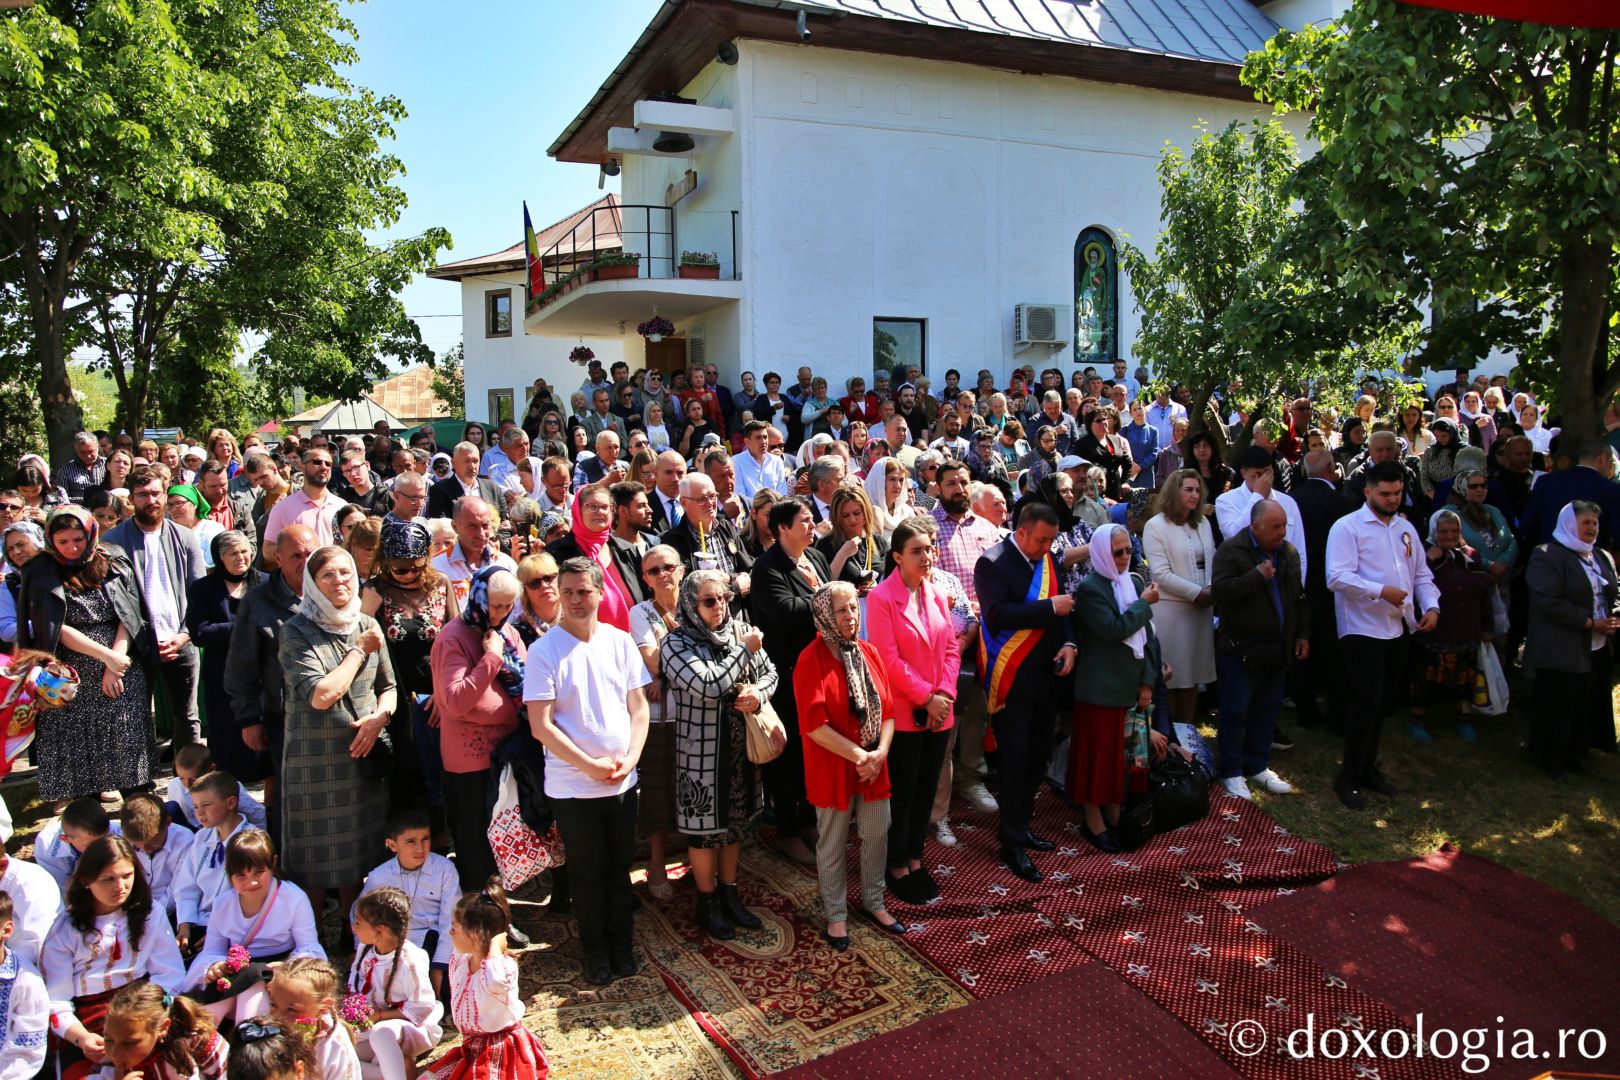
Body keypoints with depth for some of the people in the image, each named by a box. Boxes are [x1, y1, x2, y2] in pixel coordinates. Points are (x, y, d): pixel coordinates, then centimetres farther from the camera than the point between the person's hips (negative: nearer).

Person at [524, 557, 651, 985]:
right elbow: (540, 725, -12)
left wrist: (629, 758, -9)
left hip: (622, 782, 3)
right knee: (588, 873, 10)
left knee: (619, 868, 15)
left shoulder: (620, 642, 0)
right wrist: (590, 765, -15)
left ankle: (622, 947, 32)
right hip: (572, 786, -3)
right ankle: (597, 953, 28)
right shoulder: (544, 651, -11)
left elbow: (638, 709, 5)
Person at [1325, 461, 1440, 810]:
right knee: (1366, 703, -7)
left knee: (1381, 704, 15)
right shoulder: (1347, 527, -8)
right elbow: (1338, 577, -19)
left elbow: (1422, 575, 17)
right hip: (1363, 631, -7)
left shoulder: (1406, 528, 14)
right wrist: (1381, 591, -26)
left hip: (1399, 630, 7)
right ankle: (1348, 778, 5)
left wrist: (1431, 606, 0)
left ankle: (1368, 768, 29)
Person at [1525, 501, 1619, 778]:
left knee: (1589, 704, 10)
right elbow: (1550, 601, -19)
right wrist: (1590, 623, -18)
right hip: (1563, 651, -7)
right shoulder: (1546, 556, -10)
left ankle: (1573, 752, 25)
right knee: (1557, 705, 1)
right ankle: (1550, 757, 17)